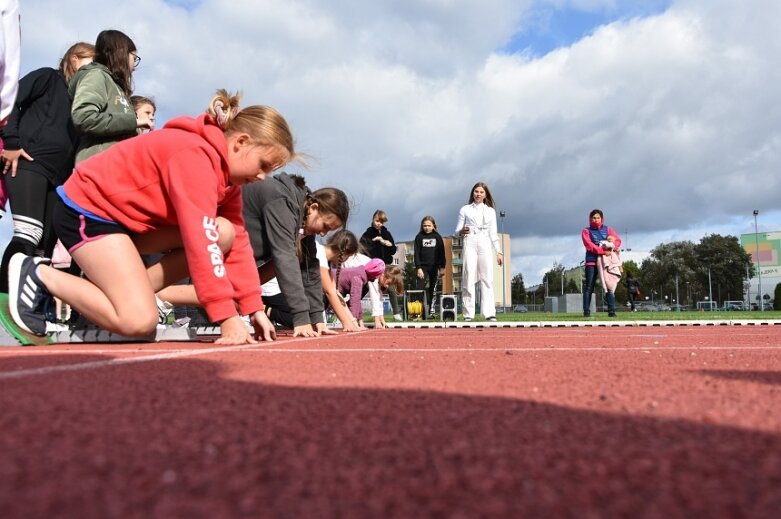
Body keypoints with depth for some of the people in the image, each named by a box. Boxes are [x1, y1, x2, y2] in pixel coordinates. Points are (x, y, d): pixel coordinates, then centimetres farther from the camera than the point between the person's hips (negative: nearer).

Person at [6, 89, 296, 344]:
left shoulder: (226, 173, 3)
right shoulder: (196, 154, -26)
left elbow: (237, 239, 0)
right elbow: (200, 239, -33)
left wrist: (254, 308, -8)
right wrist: (227, 316, -34)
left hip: (132, 215, 9)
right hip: (87, 208, -9)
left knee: (225, 232, -8)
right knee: (139, 321, -20)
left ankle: (131, 291, -3)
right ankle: (39, 274, -1)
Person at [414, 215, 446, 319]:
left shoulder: (437, 237, 3)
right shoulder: (419, 237, 2)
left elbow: (442, 252, 5)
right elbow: (416, 253, -1)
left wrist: (442, 267, 1)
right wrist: (418, 268, -9)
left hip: (434, 267, 1)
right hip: (422, 266, -1)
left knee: (433, 291, 4)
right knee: (420, 289, -8)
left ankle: (431, 311, 8)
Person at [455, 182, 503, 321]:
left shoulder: (490, 211, 17)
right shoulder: (465, 209, 11)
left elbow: (493, 233, 16)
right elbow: (457, 230, 8)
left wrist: (499, 251, 9)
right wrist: (462, 231, -16)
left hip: (485, 244, 2)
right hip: (470, 244, -2)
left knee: (487, 279, -5)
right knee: (469, 278, -8)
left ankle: (489, 313, -6)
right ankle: (468, 314, -8)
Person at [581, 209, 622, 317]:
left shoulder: (608, 229, 15)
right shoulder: (586, 231, 6)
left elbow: (618, 240, 5)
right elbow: (589, 245, -8)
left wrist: (612, 246, -16)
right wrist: (602, 250, -19)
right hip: (592, 261, -2)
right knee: (589, 286, -3)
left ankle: (611, 311, -3)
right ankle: (586, 311, -2)